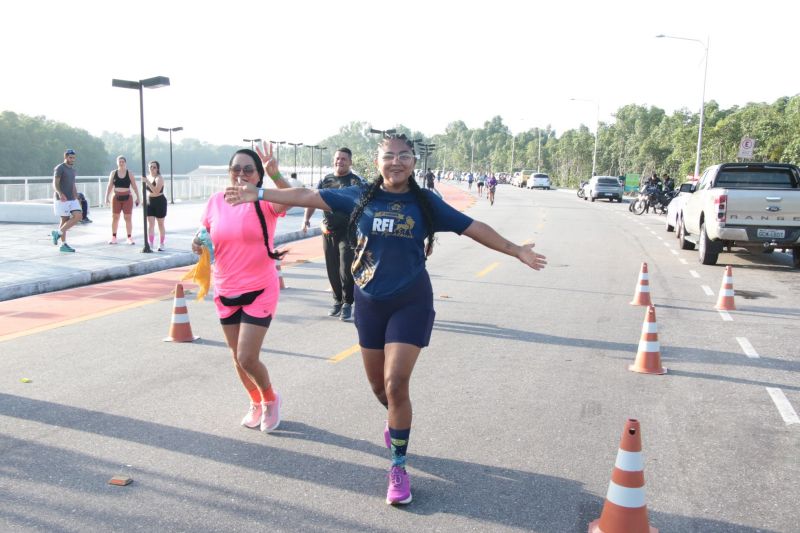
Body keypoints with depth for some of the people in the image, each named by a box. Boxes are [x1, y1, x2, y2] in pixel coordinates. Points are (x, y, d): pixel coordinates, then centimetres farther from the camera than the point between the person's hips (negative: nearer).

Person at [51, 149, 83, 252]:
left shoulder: (72, 169, 16)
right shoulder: (59, 168, -10)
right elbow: (55, 184, -19)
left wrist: (76, 199, 22)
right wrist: (60, 194, -36)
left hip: (72, 199, 8)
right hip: (62, 199, -8)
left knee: (79, 217, -6)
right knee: (65, 220, -4)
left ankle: (58, 233, 5)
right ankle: (63, 245, 6)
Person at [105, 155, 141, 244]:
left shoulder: (129, 174, 2)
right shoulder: (113, 173, 5)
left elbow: (134, 186, 3)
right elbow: (110, 186, 6)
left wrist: (138, 198, -1)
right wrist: (107, 197, -1)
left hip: (127, 197, -1)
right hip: (116, 197, 1)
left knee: (128, 218, 0)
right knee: (115, 217, 3)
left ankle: (130, 238, 4)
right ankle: (113, 237, 9)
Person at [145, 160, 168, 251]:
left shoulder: (159, 178, -12)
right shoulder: (148, 177, 9)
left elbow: (156, 191, -27)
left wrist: (147, 182, -30)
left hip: (160, 202, -6)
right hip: (149, 202, 6)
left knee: (160, 224, 5)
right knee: (150, 224, -1)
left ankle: (161, 245, 14)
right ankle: (150, 244, 0)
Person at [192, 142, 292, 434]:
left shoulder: (264, 201, -13)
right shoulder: (216, 201, 0)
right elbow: (205, 235, 14)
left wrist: (275, 174, -52)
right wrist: (199, 244, -9)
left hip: (260, 291, -5)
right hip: (225, 292, 5)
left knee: (247, 358, -10)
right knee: (238, 357, 16)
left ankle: (271, 399, 21)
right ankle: (256, 402, 41)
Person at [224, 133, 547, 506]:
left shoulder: (426, 202, -4)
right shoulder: (360, 197, -2)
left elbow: (473, 228, -3)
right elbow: (309, 196, -3)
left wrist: (516, 251, -6)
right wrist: (259, 193, -5)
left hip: (411, 303, -2)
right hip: (370, 303, 3)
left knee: (396, 384, -10)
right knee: (378, 385, 14)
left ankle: (398, 467, 8)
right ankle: (397, 420, 49)